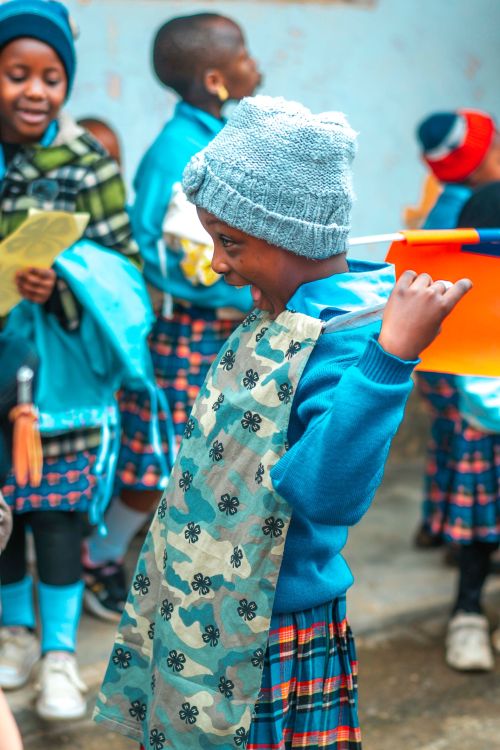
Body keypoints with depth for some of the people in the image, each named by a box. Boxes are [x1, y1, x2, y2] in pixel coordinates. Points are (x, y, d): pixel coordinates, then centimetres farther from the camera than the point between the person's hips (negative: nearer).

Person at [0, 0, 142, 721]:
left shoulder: (90, 161, -4)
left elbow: (123, 262, -5)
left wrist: (62, 285, -23)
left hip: (61, 363, -2)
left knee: (59, 507, 1)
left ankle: (60, 652, 15)